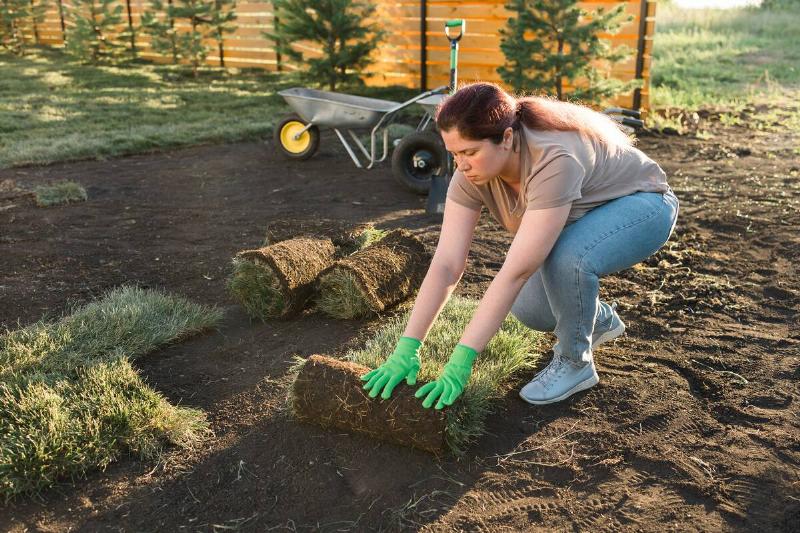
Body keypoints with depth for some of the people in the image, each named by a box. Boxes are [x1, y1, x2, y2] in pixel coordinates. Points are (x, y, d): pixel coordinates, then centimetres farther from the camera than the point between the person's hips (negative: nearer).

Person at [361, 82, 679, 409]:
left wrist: (461, 361, -43)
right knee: (527, 307, -11)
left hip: (641, 205, -6)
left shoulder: (553, 161, -41)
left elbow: (516, 272, -44)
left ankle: (576, 363, -9)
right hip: (582, 217, 7)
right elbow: (446, 265, -24)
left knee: (567, 258, -36)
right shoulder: (472, 170, -21)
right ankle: (600, 321, 21)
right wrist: (406, 348, -31)